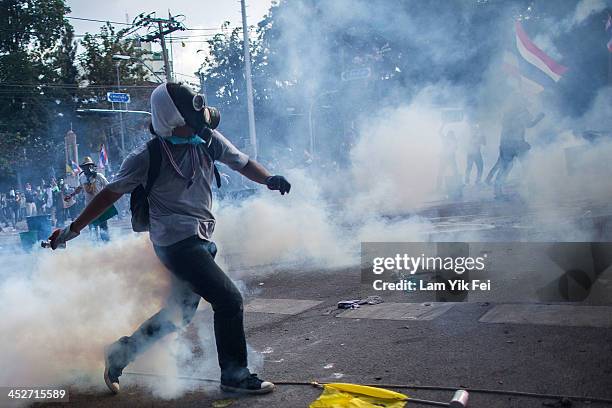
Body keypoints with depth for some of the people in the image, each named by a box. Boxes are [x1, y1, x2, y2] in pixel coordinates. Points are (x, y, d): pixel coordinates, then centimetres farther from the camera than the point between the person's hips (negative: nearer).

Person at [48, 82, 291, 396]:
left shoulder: (208, 140, -2)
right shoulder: (148, 157, -15)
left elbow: (243, 163, 9)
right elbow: (111, 193, -5)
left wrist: (269, 179, -12)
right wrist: (73, 229, 1)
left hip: (201, 241, 8)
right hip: (176, 243, -7)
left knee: (180, 313, 17)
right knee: (228, 299, -14)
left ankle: (119, 353, 32)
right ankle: (235, 376, 4)